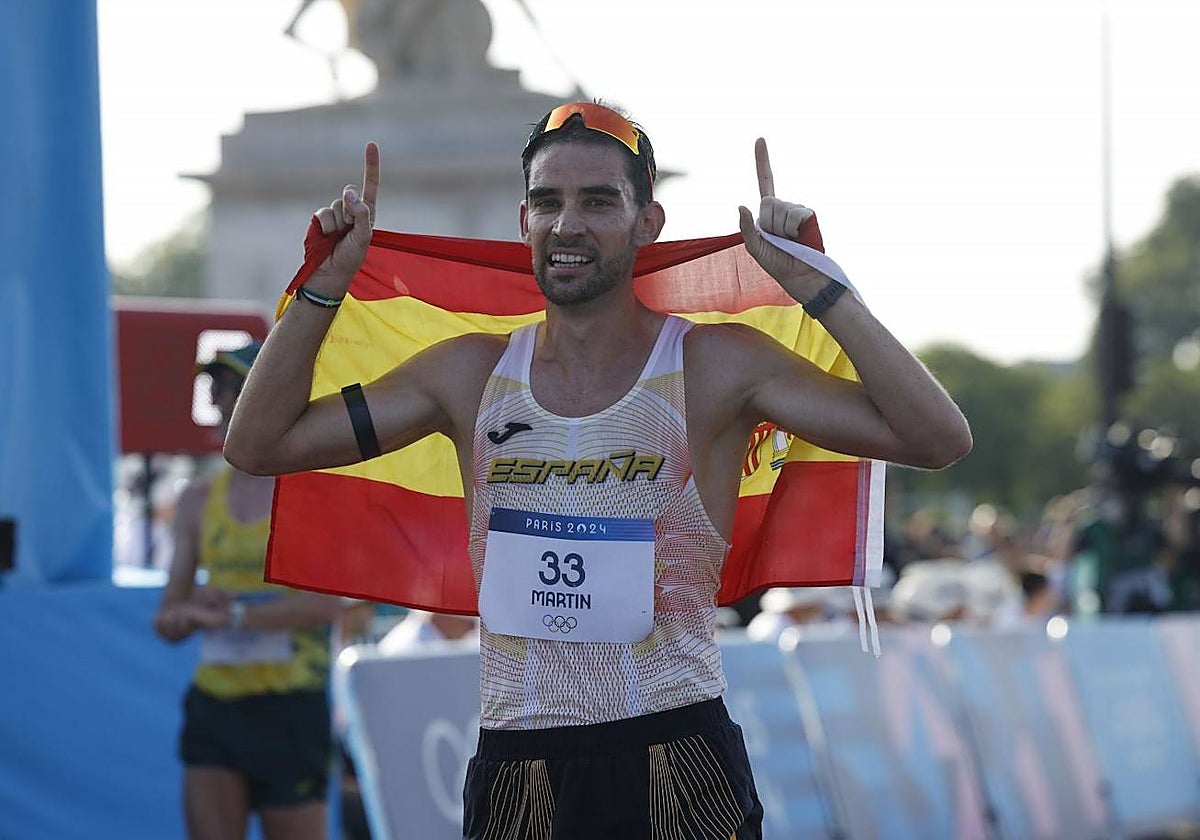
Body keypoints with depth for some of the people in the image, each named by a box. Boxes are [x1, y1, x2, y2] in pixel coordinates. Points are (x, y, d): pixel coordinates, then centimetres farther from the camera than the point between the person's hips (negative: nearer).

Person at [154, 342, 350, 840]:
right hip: (214, 702, 4)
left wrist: (234, 615, -25)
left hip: (289, 707, -4)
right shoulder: (198, 500, 12)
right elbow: (167, 622, 13)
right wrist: (191, 611, -11)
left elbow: (328, 602, -18)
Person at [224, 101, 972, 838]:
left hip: (679, 768, -2)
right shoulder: (472, 375, 8)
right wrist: (327, 283, 3)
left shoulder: (714, 368, -2)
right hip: (516, 769, 3)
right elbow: (258, 445, 11)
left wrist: (813, 285, -13)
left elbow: (937, 439, -10)